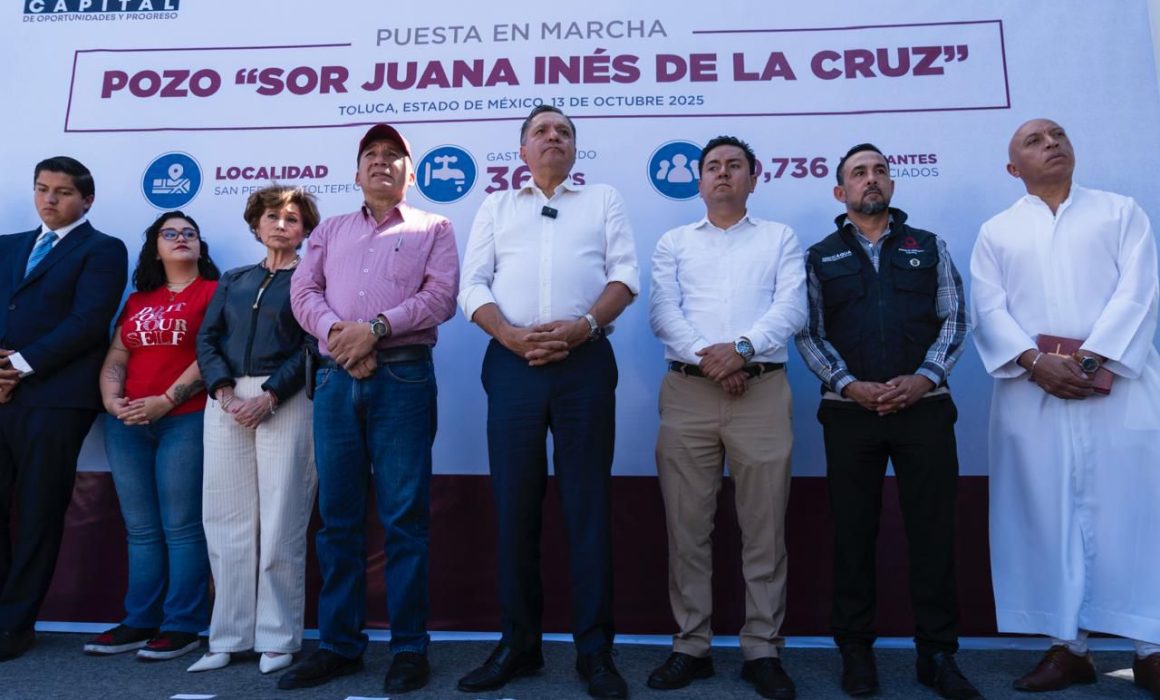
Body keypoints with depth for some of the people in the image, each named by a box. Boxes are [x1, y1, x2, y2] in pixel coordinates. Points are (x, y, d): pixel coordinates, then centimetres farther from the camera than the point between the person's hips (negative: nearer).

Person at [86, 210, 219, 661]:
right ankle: (139, 621, 18)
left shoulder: (214, 291, 2)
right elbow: (115, 358, 15)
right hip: (127, 424, 6)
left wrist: (167, 400, -14)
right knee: (141, 529, 10)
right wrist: (111, 400, -3)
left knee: (181, 527, -4)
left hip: (186, 420, -6)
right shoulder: (138, 300, 20)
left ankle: (183, 626, 4)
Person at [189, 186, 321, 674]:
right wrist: (225, 392, -7)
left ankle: (277, 638, 6)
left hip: (286, 401, -4)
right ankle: (230, 637, 14)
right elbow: (207, 340, 10)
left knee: (280, 519, -4)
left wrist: (269, 397, -15)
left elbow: (313, 346, -5)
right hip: (227, 400, 5)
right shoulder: (232, 280, 21)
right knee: (227, 519, 4)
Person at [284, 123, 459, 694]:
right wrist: (337, 332, -11)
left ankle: (409, 648, 8)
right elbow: (304, 292, 9)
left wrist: (375, 328, -14)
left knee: (404, 517, -2)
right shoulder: (330, 230, 22)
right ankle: (338, 644, 17)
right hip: (335, 377, 4)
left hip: (403, 376, -3)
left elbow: (441, 297, -4)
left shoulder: (433, 228, 11)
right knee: (338, 517, 6)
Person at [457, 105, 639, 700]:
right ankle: (518, 642, 17)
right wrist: (510, 335, -10)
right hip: (512, 362, 2)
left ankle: (594, 649, 10)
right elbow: (472, 285, 8)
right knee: (514, 503, 4)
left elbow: (624, 275, 4)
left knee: (587, 503, 0)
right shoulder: (496, 206, 18)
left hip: (585, 361, -1)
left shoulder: (604, 200, 16)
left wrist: (584, 325, -13)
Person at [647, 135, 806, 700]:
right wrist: (704, 355, -14)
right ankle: (691, 646, 15)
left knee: (764, 528, 2)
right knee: (687, 527, 4)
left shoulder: (781, 238, 15)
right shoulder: (674, 242, 17)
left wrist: (743, 348, -17)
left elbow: (791, 309, 0)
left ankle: (763, 649, 14)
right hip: (687, 392, 1)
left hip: (762, 391, 0)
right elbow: (661, 311, 2)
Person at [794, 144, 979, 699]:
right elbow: (808, 333, 4)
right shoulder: (819, 257, 10)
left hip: (924, 406, 1)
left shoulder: (930, 247, 13)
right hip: (850, 410, 0)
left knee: (933, 529, 3)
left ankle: (937, 653, 16)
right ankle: (856, 650, 17)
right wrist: (851, 385, -10)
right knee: (853, 531, 5)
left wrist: (924, 378, -8)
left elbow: (953, 320, 7)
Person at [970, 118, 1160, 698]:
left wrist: (1091, 358, -14)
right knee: (1047, 515, 1)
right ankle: (1067, 645, 9)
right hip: (1033, 390, 1)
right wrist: (1035, 361, -14)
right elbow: (989, 310, 3)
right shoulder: (996, 232, 15)